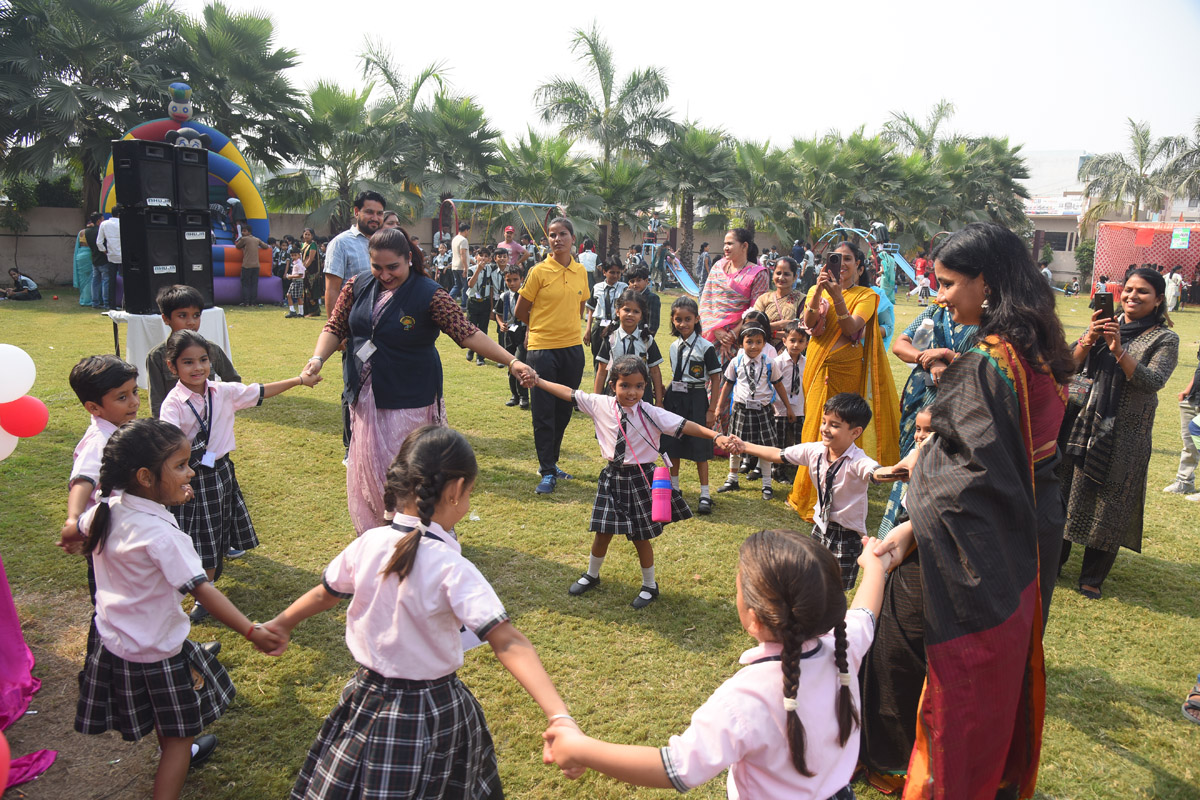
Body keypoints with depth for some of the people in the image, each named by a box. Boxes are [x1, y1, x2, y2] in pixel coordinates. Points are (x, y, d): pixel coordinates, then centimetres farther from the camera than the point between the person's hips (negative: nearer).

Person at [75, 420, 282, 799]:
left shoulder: (105, 511, -9)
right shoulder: (162, 535, -32)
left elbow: (83, 527, 17)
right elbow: (202, 590, -37)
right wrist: (251, 631, -41)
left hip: (114, 641, 8)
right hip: (157, 651, -8)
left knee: (166, 719, 33)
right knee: (179, 736, 9)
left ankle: (175, 753, 57)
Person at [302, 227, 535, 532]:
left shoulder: (429, 294, -11)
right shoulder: (357, 287, 3)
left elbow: (468, 333, -16)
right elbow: (335, 328, 7)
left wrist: (511, 362, -26)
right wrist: (318, 358, -12)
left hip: (409, 401, -5)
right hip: (365, 398, 5)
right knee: (366, 470, 13)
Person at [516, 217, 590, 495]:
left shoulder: (580, 272, 6)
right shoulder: (539, 271, -7)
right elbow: (521, 311, 0)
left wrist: (564, 327, 12)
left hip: (572, 347, 5)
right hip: (543, 348, -5)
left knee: (563, 410, 12)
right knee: (543, 413, -1)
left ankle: (550, 462, 27)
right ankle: (547, 473, 7)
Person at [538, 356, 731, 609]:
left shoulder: (652, 413, -16)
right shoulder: (600, 404, -7)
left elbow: (684, 425, -24)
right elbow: (568, 393, 1)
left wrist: (717, 436, -36)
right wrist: (536, 379, 2)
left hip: (640, 480, -3)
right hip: (612, 477, 3)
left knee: (641, 537, 9)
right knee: (603, 532, 13)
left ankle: (649, 586, 33)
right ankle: (591, 575, 42)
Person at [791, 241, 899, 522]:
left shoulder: (866, 296, 3)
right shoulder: (818, 291, 10)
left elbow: (852, 328, -14)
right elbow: (809, 323, -9)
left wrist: (837, 296, -24)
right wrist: (818, 290, -21)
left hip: (847, 371, -2)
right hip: (819, 369, 2)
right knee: (817, 425, 4)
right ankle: (809, 493, 16)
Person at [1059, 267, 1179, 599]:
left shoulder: (1165, 340, -3)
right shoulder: (1105, 326, 6)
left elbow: (1153, 381, -17)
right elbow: (1071, 365, -1)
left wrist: (1119, 351, -28)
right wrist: (1088, 341, -20)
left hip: (1125, 435, -3)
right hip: (1083, 425, 3)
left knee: (1109, 502, 3)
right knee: (1066, 490, 9)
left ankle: (1093, 577, 16)